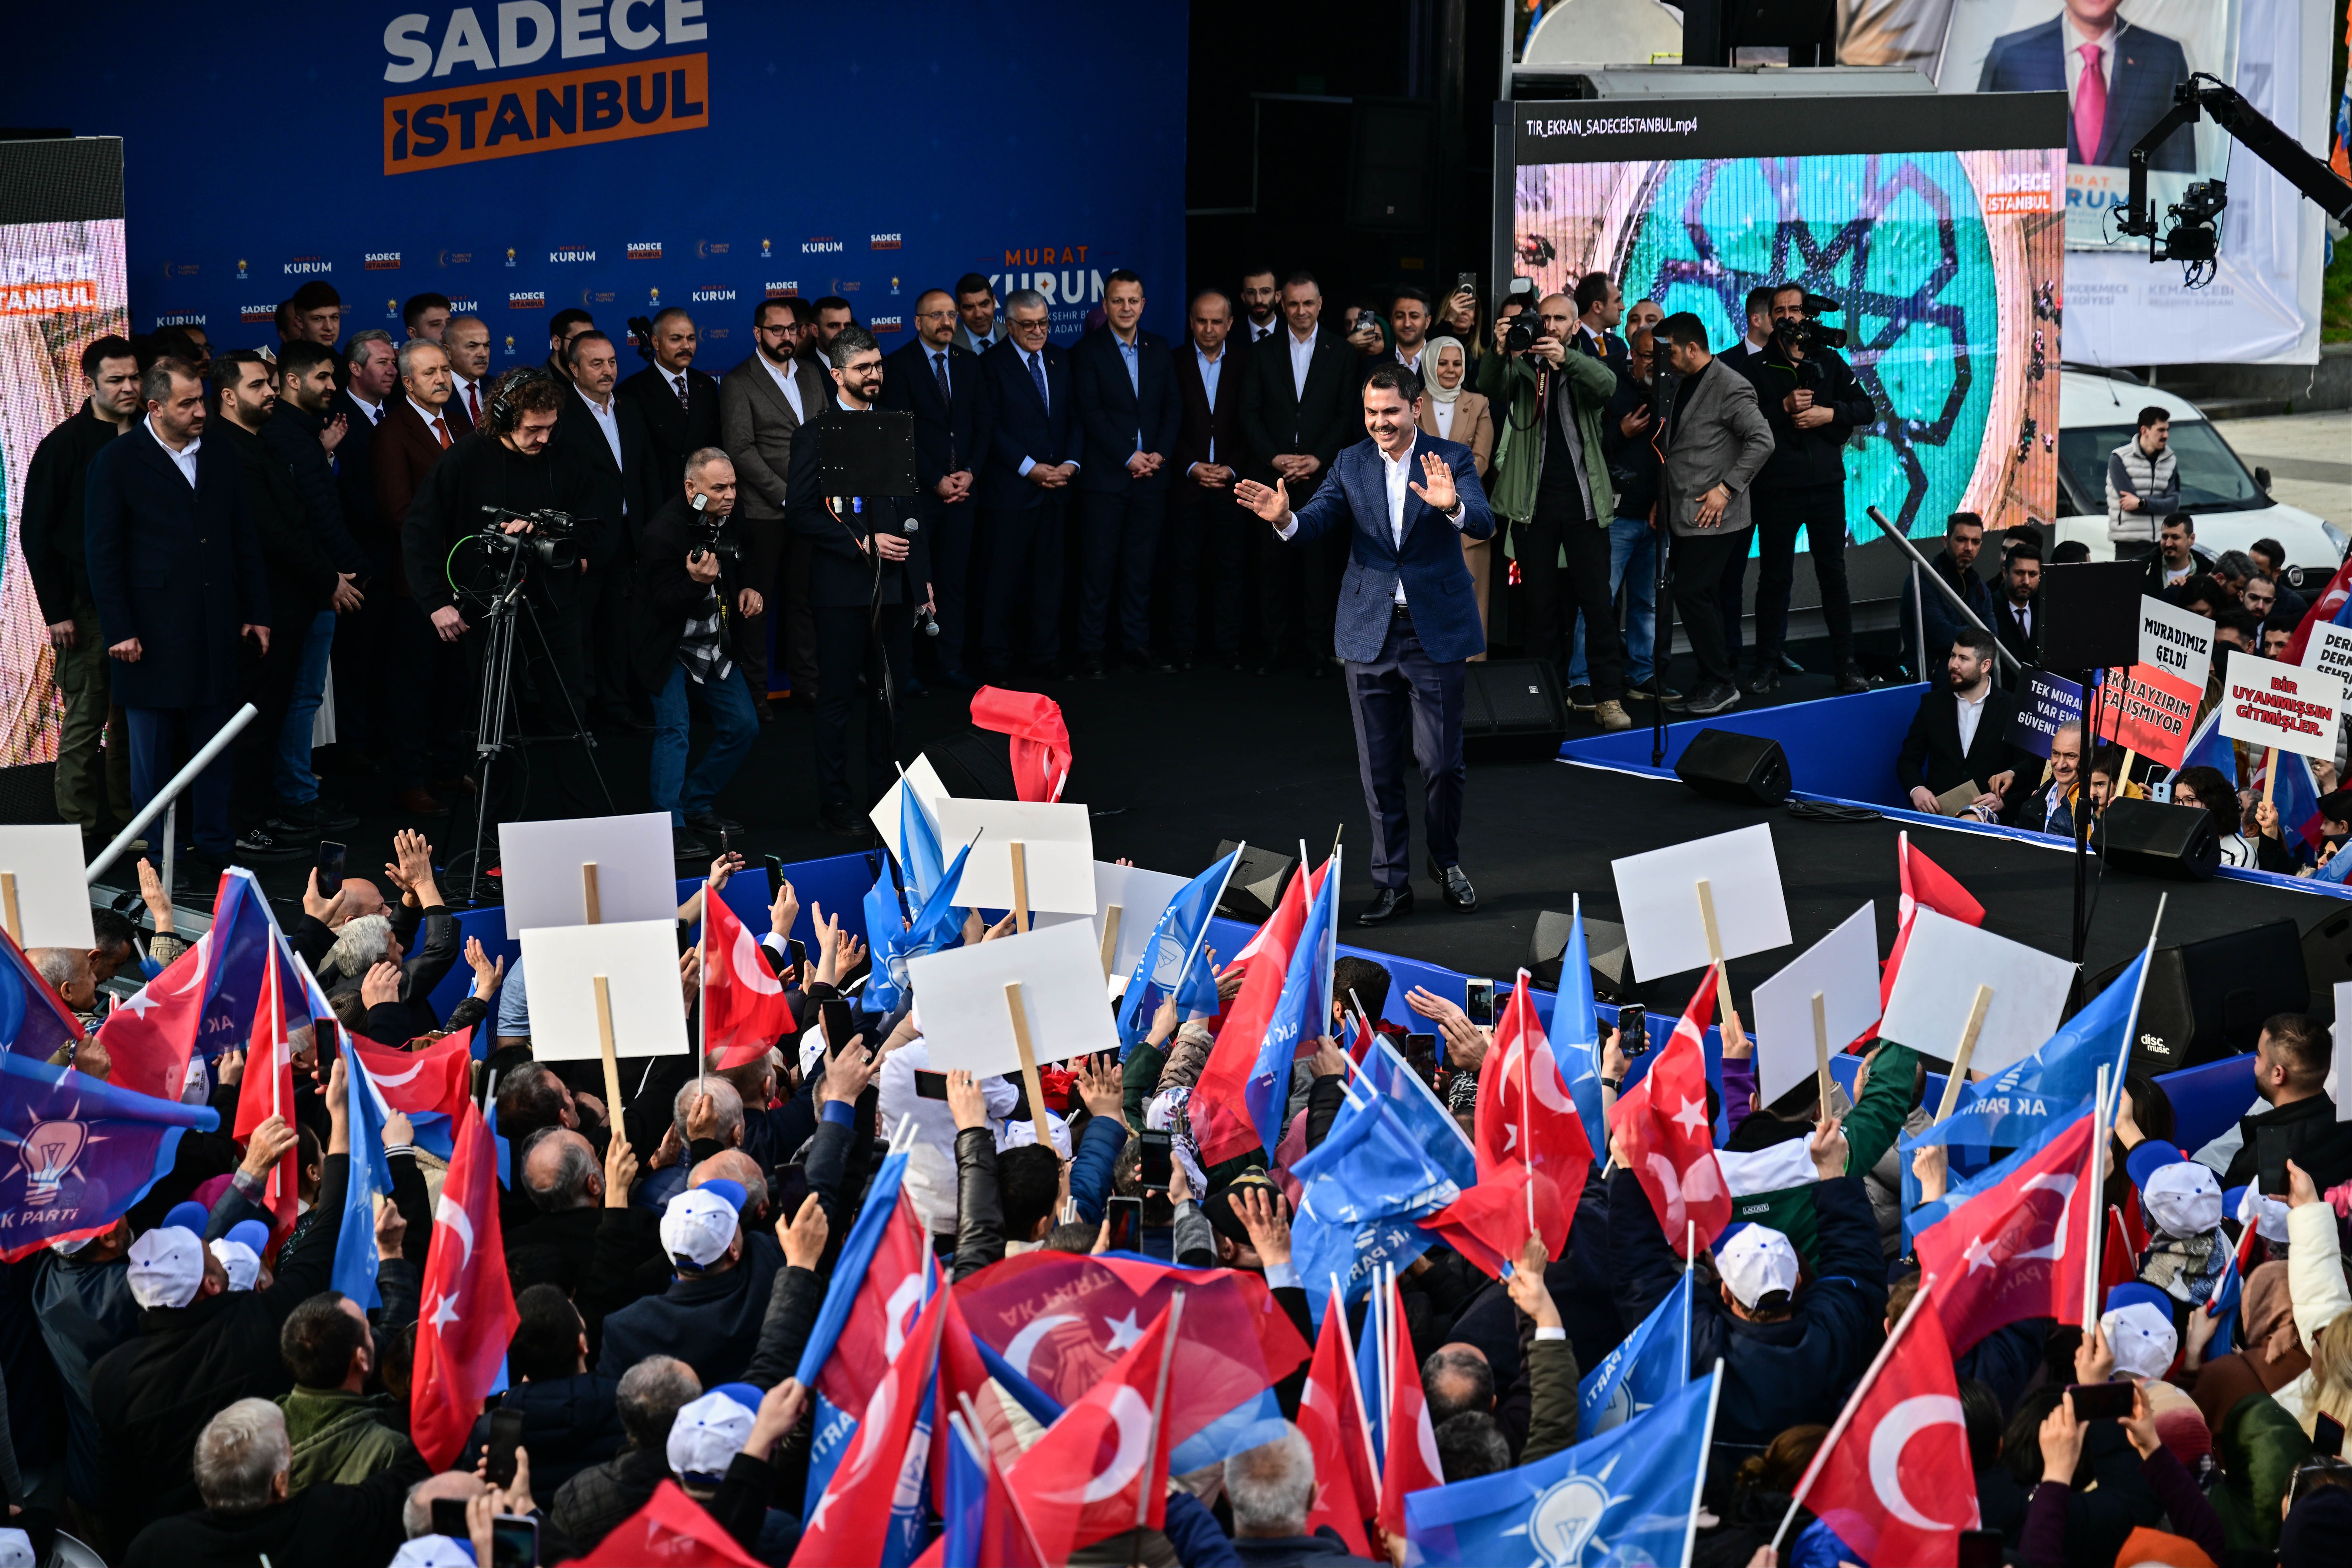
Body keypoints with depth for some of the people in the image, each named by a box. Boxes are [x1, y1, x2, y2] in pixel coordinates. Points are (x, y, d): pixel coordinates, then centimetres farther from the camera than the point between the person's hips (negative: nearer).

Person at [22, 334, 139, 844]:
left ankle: (126, 827, 17)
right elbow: (35, 533, -5)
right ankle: (83, 835, 3)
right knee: (85, 722, -2)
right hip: (87, 610, -4)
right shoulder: (65, 446, -5)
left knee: (132, 721, 8)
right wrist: (56, 611, -10)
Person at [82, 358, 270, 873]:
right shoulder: (118, 462, -3)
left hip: (216, 632, 4)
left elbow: (246, 542, 16)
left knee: (215, 748, 8)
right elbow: (102, 552, -5)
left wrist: (257, 613, 10)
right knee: (153, 753, 4)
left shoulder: (221, 460, 11)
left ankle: (215, 846, 17)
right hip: (153, 634, -4)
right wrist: (119, 631, -10)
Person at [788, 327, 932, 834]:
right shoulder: (817, 436, -5)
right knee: (838, 697, 0)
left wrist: (923, 576, 13)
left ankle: (886, 793, 20)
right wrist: (863, 544, -15)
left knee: (889, 694, 11)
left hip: (896, 584, 5)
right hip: (844, 587, -5)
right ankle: (835, 803, 7)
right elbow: (801, 515, -9)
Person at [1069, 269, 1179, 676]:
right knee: (1099, 564, -3)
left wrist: (1159, 454, -5)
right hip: (1105, 475, -4)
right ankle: (1091, 648, 2)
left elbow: (1172, 409, 10)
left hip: (1151, 475, 4)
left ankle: (1137, 642, 14)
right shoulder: (1087, 352, -2)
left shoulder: (1159, 349, 12)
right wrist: (1129, 458, -13)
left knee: (1141, 564, 7)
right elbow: (1090, 413, -8)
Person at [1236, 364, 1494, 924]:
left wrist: (1452, 505, -40)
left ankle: (1446, 862, 25)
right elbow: (1318, 520, -7)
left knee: (1441, 762, 1)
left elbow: (1483, 525, -17)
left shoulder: (1451, 459, -3)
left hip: (1435, 631, -2)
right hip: (1370, 632, 3)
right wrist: (1285, 518, -30)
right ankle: (1392, 882, 17)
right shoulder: (1351, 464, 5)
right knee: (1379, 767, 7)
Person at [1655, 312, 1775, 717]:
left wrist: (1727, 488, -18)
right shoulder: (1683, 386, 16)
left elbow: (1762, 441, -17)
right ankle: (1713, 684, 16)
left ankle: (1720, 685, -3)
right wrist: (1662, 499, 14)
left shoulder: (1731, 387, -11)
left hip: (1712, 514, -9)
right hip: (1683, 514, 9)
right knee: (1703, 600, 11)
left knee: (1693, 595, -12)